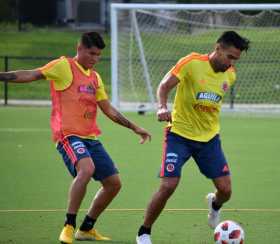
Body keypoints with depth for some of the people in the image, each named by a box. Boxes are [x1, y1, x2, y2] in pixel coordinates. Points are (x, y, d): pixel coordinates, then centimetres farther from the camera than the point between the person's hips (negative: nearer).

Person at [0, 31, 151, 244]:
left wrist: (134, 127, 26)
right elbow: (31, 75, -11)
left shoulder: (95, 77, 19)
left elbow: (109, 110, 26)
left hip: (91, 137, 8)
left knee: (114, 183, 8)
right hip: (69, 135, -8)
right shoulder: (64, 66, -3)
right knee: (86, 169, -34)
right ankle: (69, 226, -24)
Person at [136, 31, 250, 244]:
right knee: (168, 186, -16)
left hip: (209, 138, 5)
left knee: (226, 189, -1)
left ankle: (214, 205, 38)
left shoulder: (230, 75, 2)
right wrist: (162, 107, -36)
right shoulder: (192, 63, -16)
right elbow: (164, 86, -18)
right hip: (180, 134, -5)